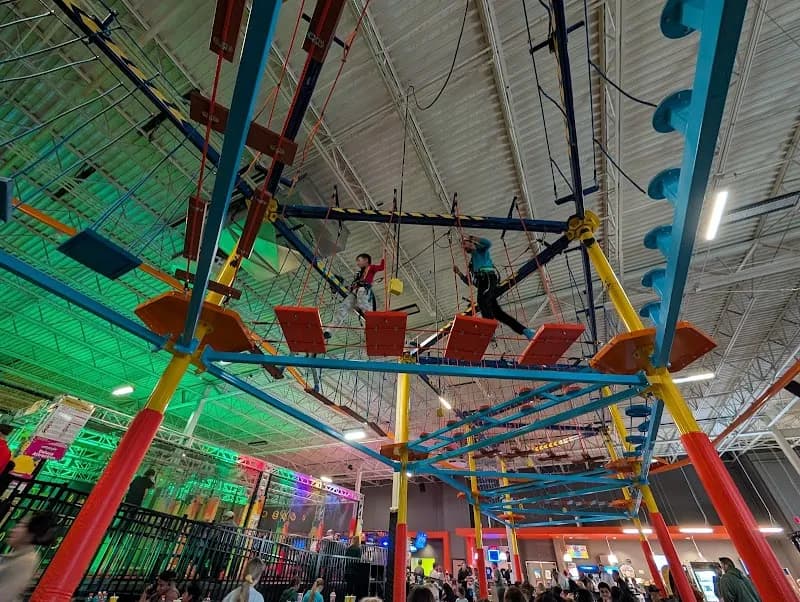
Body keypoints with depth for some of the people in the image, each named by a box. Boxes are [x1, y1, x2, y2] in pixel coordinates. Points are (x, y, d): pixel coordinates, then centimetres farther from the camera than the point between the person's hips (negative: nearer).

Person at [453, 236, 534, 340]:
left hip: (488, 278, -8)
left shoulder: (480, 249, 21)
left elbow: (488, 243, -5)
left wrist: (472, 237, 1)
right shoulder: (472, 262, 39)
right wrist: (458, 272, 23)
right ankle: (524, 330, -5)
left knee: (482, 301, -33)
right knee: (496, 312, -4)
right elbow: (469, 282, 33)